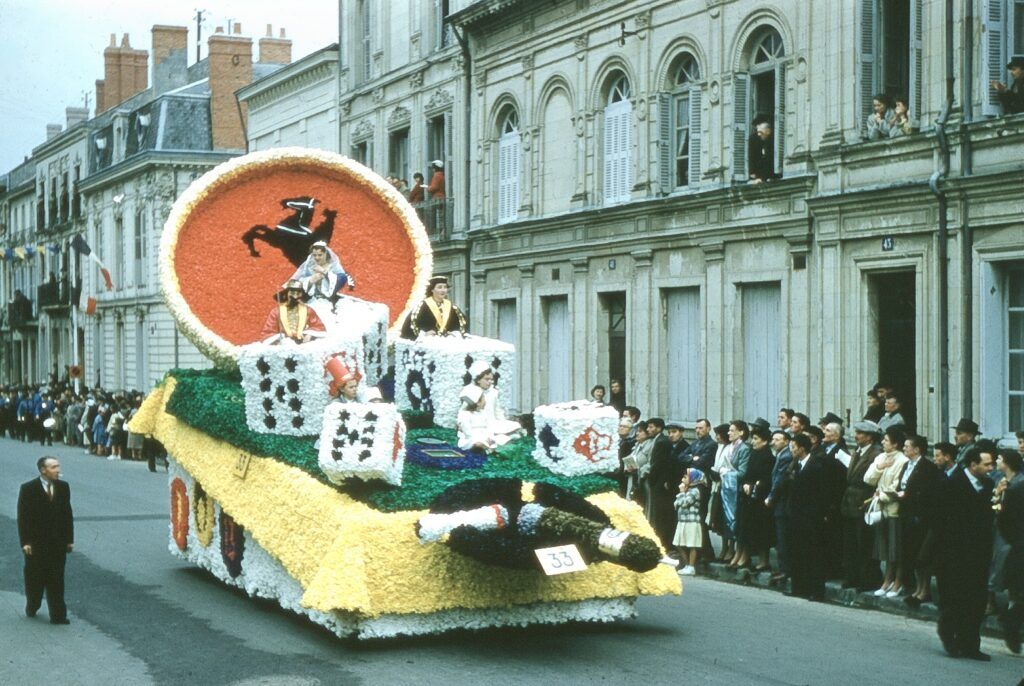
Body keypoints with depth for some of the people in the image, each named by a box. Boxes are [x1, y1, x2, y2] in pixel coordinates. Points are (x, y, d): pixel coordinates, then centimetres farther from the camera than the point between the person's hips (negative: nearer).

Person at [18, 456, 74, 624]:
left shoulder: (63, 487, 4)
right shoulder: (28, 489, -7)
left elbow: (67, 514, 7)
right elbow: (23, 517, -7)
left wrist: (69, 539, 4)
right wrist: (25, 542, -12)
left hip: (58, 542, 2)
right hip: (36, 542, -2)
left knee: (56, 580, 1)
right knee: (35, 579, 10)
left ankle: (58, 616, 3)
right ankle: (31, 608, 30)